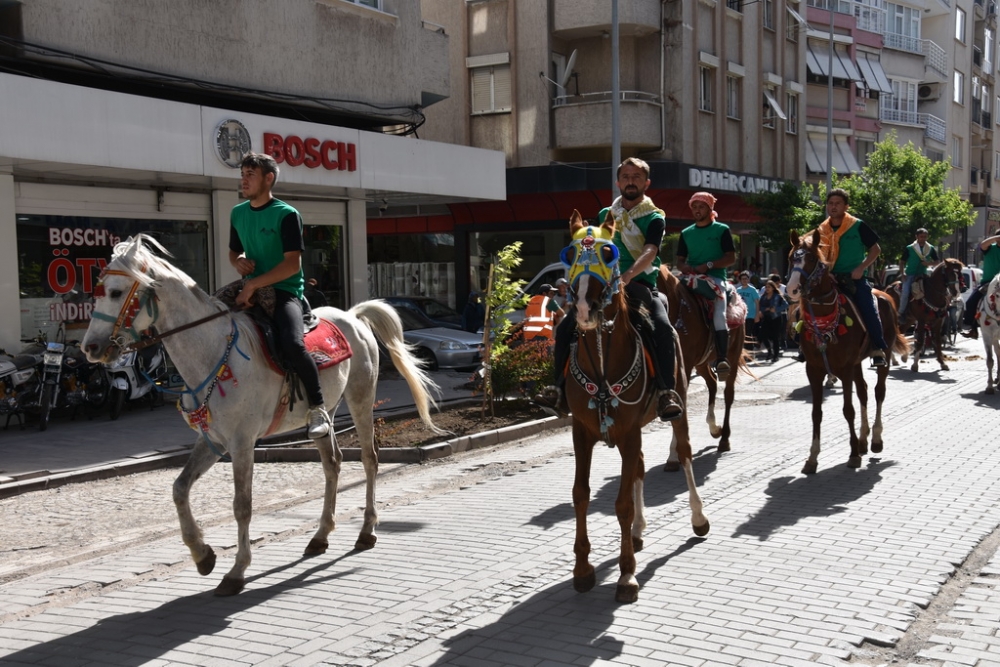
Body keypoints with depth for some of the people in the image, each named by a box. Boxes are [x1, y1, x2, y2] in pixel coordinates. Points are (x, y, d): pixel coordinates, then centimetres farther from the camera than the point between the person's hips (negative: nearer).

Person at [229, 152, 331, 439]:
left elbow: (292, 264, -16)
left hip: (285, 291, -8)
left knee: (292, 344, -33)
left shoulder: (286, 214, -9)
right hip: (252, 291, 8)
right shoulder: (237, 213, 11)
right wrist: (238, 261, 0)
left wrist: (253, 285, -22)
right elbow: (233, 252, 25)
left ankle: (317, 408, -14)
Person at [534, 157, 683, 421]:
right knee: (565, 328, -11)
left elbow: (649, 253, -17)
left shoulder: (654, 218, 0)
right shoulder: (606, 215, 15)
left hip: (640, 285, -4)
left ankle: (666, 392, -29)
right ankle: (560, 390, -2)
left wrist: (627, 276, -36)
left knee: (663, 328, -32)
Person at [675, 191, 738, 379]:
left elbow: (731, 258, -1)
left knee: (719, 318, -24)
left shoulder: (722, 230, 5)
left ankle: (722, 360, -21)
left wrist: (709, 265, -14)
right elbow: (679, 261, 17)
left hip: (715, 279, -4)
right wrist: (685, 268, -7)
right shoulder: (686, 233, 16)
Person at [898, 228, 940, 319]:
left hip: (922, 274, 3)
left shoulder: (931, 249, 5)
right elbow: (902, 262, 2)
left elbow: (937, 261, 12)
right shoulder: (909, 248, -4)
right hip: (910, 274, -3)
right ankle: (901, 313, -6)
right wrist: (903, 273, -12)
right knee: (905, 293, -20)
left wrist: (929, 263, -9)